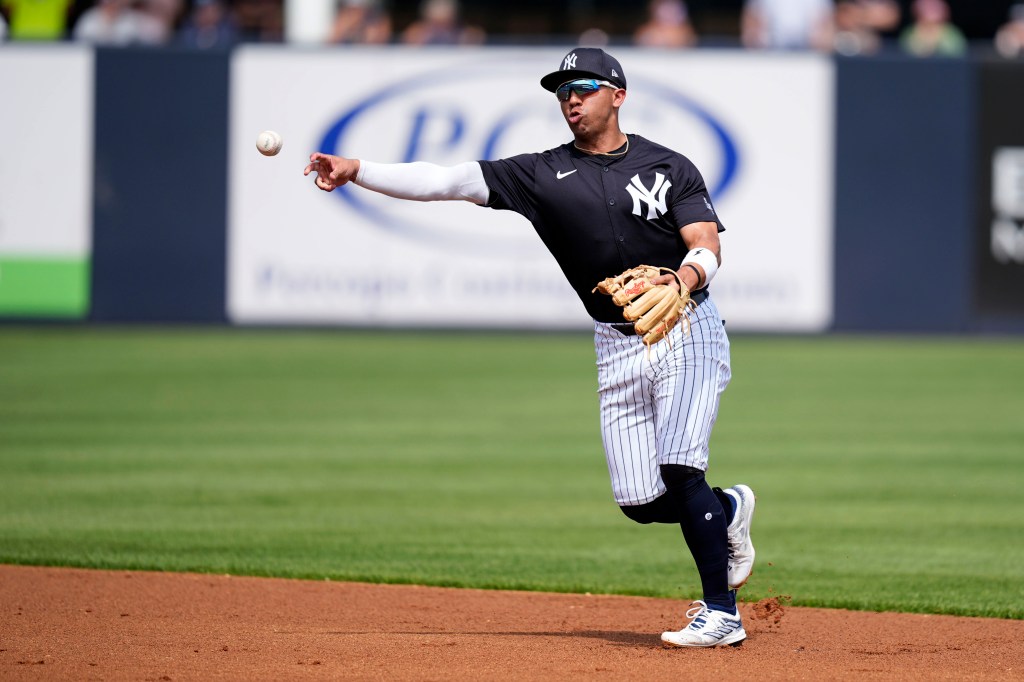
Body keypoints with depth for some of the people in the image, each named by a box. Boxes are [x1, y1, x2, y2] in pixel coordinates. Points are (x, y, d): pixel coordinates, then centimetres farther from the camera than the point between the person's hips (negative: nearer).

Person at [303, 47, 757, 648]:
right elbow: (448, 182, -4)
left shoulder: (669, 168, -2)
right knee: (640, 501, -1)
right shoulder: (545, 174, 4)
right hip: (617, 347, 4)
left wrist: (686, 274, -35)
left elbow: (708, 246, -11)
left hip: (686, 331, -4)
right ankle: (727, 510, 31)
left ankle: (722, 612, -11)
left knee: (679, 473, -21)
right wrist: (355, 170, -15)